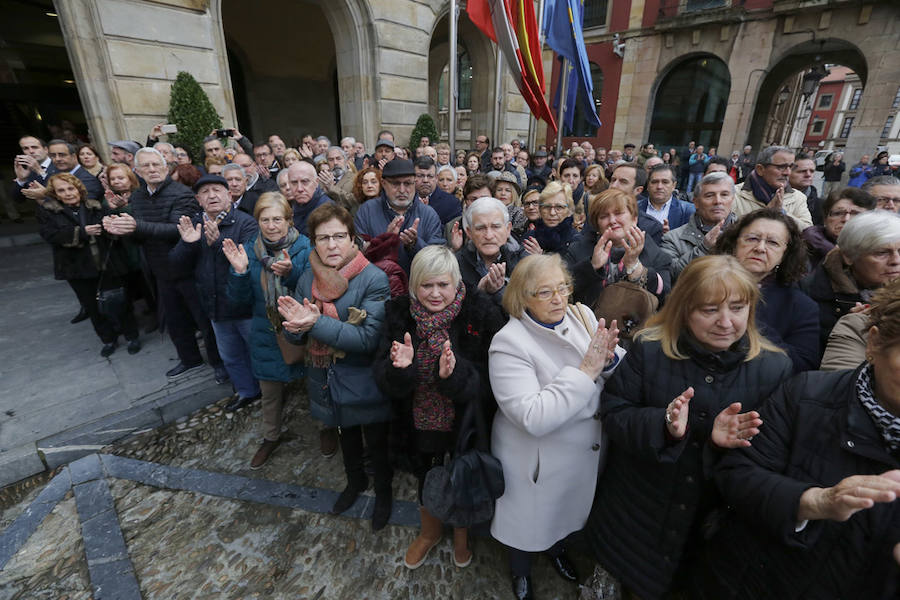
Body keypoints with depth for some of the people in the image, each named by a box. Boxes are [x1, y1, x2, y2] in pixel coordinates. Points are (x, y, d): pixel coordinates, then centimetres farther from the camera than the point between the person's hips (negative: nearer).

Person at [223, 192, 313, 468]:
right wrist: (239, 271, -21)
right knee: (270, 392, 21)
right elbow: (241, 302, -4)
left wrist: (291, 273, -35)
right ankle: (271, 437, 48)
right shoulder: (249, 250, -3)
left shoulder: (306, 247, -13)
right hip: (267, 336, 3)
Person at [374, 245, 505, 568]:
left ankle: (462, 532, 59)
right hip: (419, 424, 2)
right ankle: (429, 532, 60)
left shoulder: (482, 314, -22)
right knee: (424, 481, 27)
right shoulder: (399, 313, -13)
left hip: (465, 425, -2)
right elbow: (384, 380, -12)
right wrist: (400, 367, -35)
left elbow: (489, 381, -22)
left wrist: (455, 374, -40)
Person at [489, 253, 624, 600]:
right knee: (530, 520, 22)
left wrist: (609, 358, -27)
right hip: (538, 462, -5)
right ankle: (520, 571, 56)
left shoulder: (583, 317, -9)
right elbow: (533, 418, -35)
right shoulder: (509, 343, -26)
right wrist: (585, 371, -33)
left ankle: (557, 550, 65)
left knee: (569, 510, 31)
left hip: (587, 451, 5)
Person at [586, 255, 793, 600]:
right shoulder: (650, 351, -16)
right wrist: (663, 424, -32)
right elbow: (612, 413, -14)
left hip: (714, 524, 1)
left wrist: (731, 440, -28)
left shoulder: (774, 367, -12)